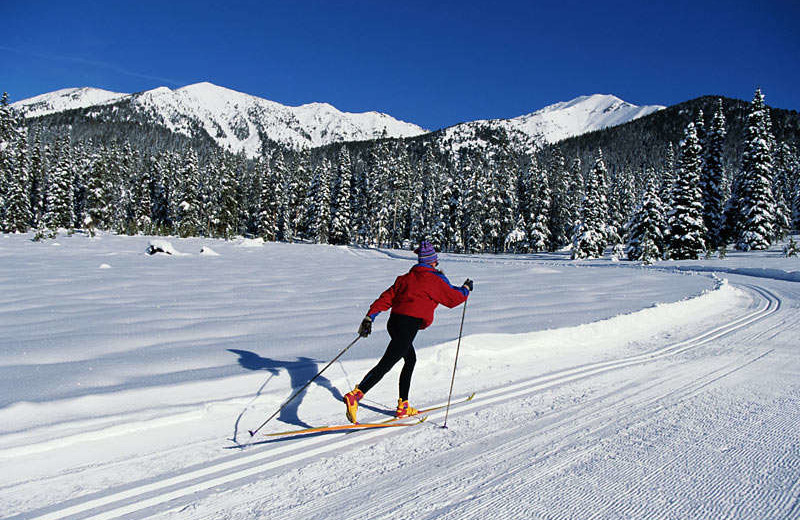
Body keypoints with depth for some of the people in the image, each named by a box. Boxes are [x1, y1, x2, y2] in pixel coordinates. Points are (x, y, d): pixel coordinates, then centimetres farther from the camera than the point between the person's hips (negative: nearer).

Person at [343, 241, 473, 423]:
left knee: (410, 360, 23)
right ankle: (355, 396, -24)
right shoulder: (436, 281, 1)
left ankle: (403, 406, 24)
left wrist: (370, 317, 8)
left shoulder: (406, 277, 17)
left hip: (394, 322, 8)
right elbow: (455, 298, 12)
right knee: (385, 364, -12)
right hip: (409, 326, -8)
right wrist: (466, 289, 31)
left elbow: (387, 297, 11)